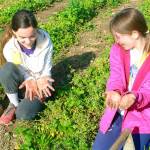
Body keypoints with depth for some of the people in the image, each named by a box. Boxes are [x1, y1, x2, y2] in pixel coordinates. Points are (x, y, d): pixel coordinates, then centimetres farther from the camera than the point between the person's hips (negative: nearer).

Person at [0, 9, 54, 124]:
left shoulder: (45, 41, -22)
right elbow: (14, 71, -11)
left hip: (39, 84, -2)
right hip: (21, 83, 2)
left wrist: (41, 81, -33)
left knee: (23, 114, -28)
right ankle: (14, 104, -9)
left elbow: (47, 71, -12)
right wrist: (30, 80, -31)